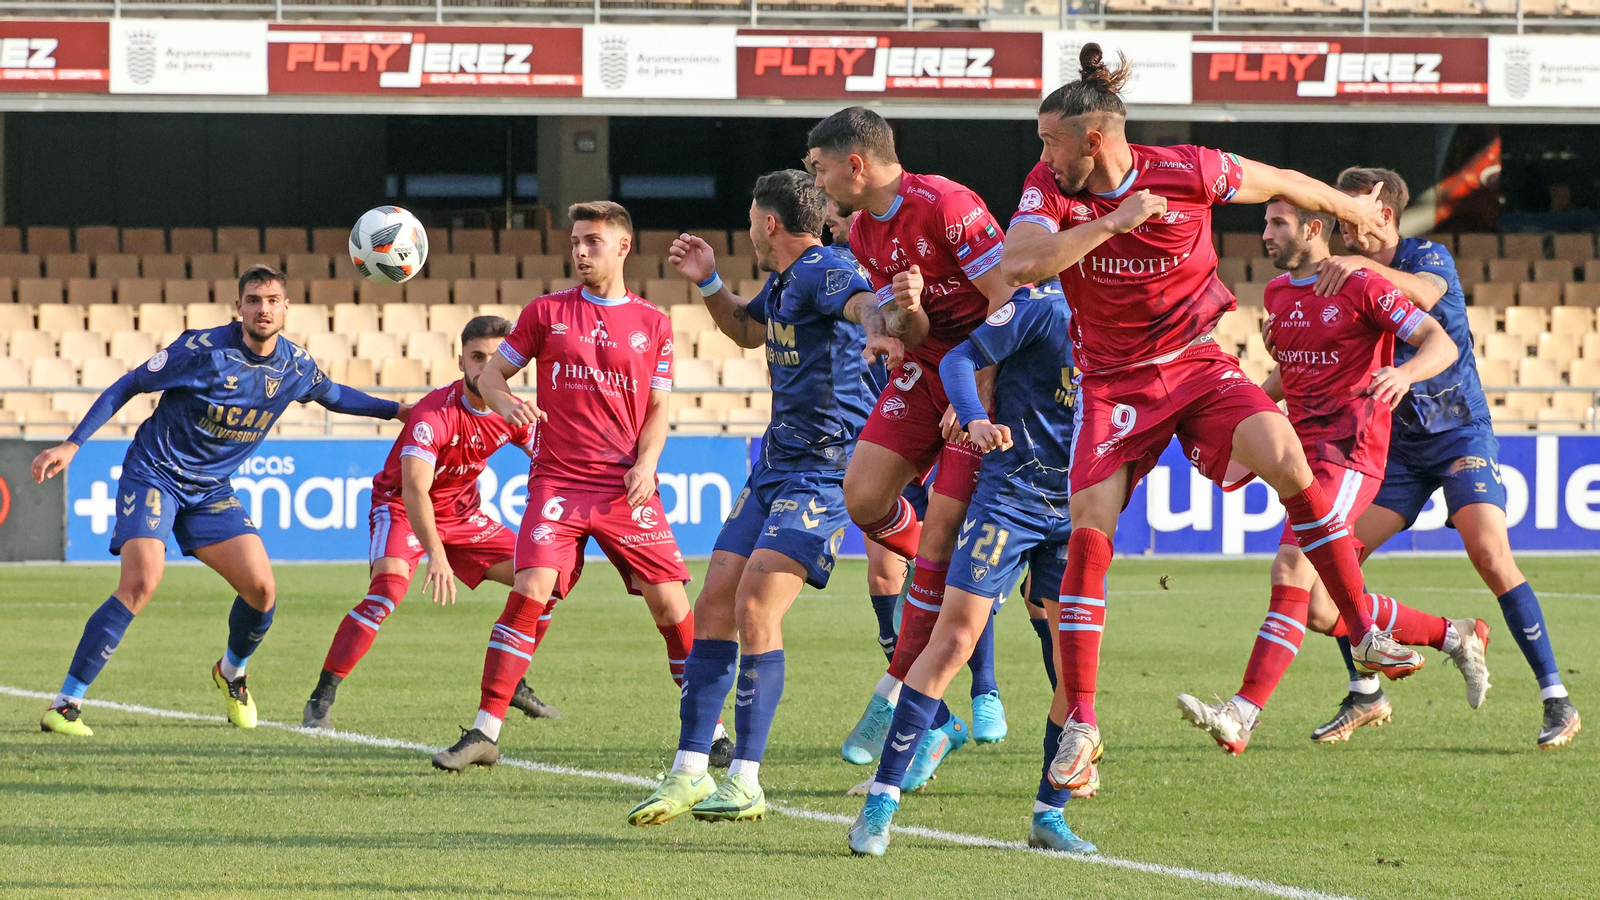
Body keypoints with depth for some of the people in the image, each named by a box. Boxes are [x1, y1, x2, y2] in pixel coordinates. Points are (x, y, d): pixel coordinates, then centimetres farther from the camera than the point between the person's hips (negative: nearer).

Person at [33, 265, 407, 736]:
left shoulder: (296, 366, -3)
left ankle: (232, 672, 27)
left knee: (261, 588, -7)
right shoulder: (203, 349, -19)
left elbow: (335, 396, 22)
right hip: (153, 475, -5)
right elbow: (128, 386, -11)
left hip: (211, 489, 5)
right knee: (141, 584, -23)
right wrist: (72, 444, -15)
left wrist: (396, 409, 13)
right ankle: (64, 705, -19)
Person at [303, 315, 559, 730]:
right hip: (401, 507, -7)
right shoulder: (434, 413, -30)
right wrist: (436, 555, -55)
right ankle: (321, 699, -27)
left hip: (462, 513, 7)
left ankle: (510, 684, 18)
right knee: (389, 588, -32)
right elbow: (414, 489, -41)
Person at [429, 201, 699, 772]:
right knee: (530, 590, -17)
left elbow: (658, 408, 12)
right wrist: (506, 403, -11)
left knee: (669, 601, -4)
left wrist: (646, 463, -5)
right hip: (557, 482, -1)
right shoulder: (547, 312, 8)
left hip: (627, 487, 1)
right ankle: (485, 734, -13)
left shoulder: (652, 323, 9)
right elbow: (492, 372, 12)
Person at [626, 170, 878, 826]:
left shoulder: (823, 272, -15)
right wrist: (707, 282, 20)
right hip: (776, 463, 10)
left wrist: (882, 316, -62)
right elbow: (747, 329, 37)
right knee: (714, 604, 5)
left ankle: (746, 782, -10)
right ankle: (689, 772, 10)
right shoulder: (783, 282, 15)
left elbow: (863, 302, -38)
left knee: (755, 606, -17)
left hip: (826, 470, -10)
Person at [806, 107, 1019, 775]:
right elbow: (911, 331, 5)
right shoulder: (864, 234, 6)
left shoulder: (945, 206, -20)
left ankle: (899, 695, -7)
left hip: (987, 375, -8)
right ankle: (951, 576, 19)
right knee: (862, 494, -9)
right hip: (925, 370, 8)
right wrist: (904, 318, -21)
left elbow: (1009, 299, -21)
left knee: (941, 531, -12)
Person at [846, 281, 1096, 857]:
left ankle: (1049, 815, 10)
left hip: (1076, 508, 5)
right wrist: (975, 421, -24)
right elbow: (959, 358, -7)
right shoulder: (1044, 307, -7)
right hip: (1011, 493, -5)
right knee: (954, 639, -10)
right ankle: (881, 800, -4)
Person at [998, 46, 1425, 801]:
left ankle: (1365, 633, -15)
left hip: (1195, 363, -1)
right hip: (1112, 383, 1)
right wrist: (1114, 222, -33)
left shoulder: (1186, 172, -14)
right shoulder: (1050, 187, -11)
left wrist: (1351, 209, 22)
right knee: (1088, 535, -12)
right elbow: (1018, 265, -29)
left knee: (1282, 455, -26)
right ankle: (1079, 723, -2)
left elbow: (1279, 183, 6)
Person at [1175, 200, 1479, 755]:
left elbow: (1443, 344, -12)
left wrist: (1406, 372, -32)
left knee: (1293, 567, -24)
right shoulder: (1277, 293, 16)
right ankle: (1454, 636, 25)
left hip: (1349, 452, -9)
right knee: (1320, 612, 6)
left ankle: (1242, 714, -31)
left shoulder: (1362, 288, -7)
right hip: (1304, 451, 9)